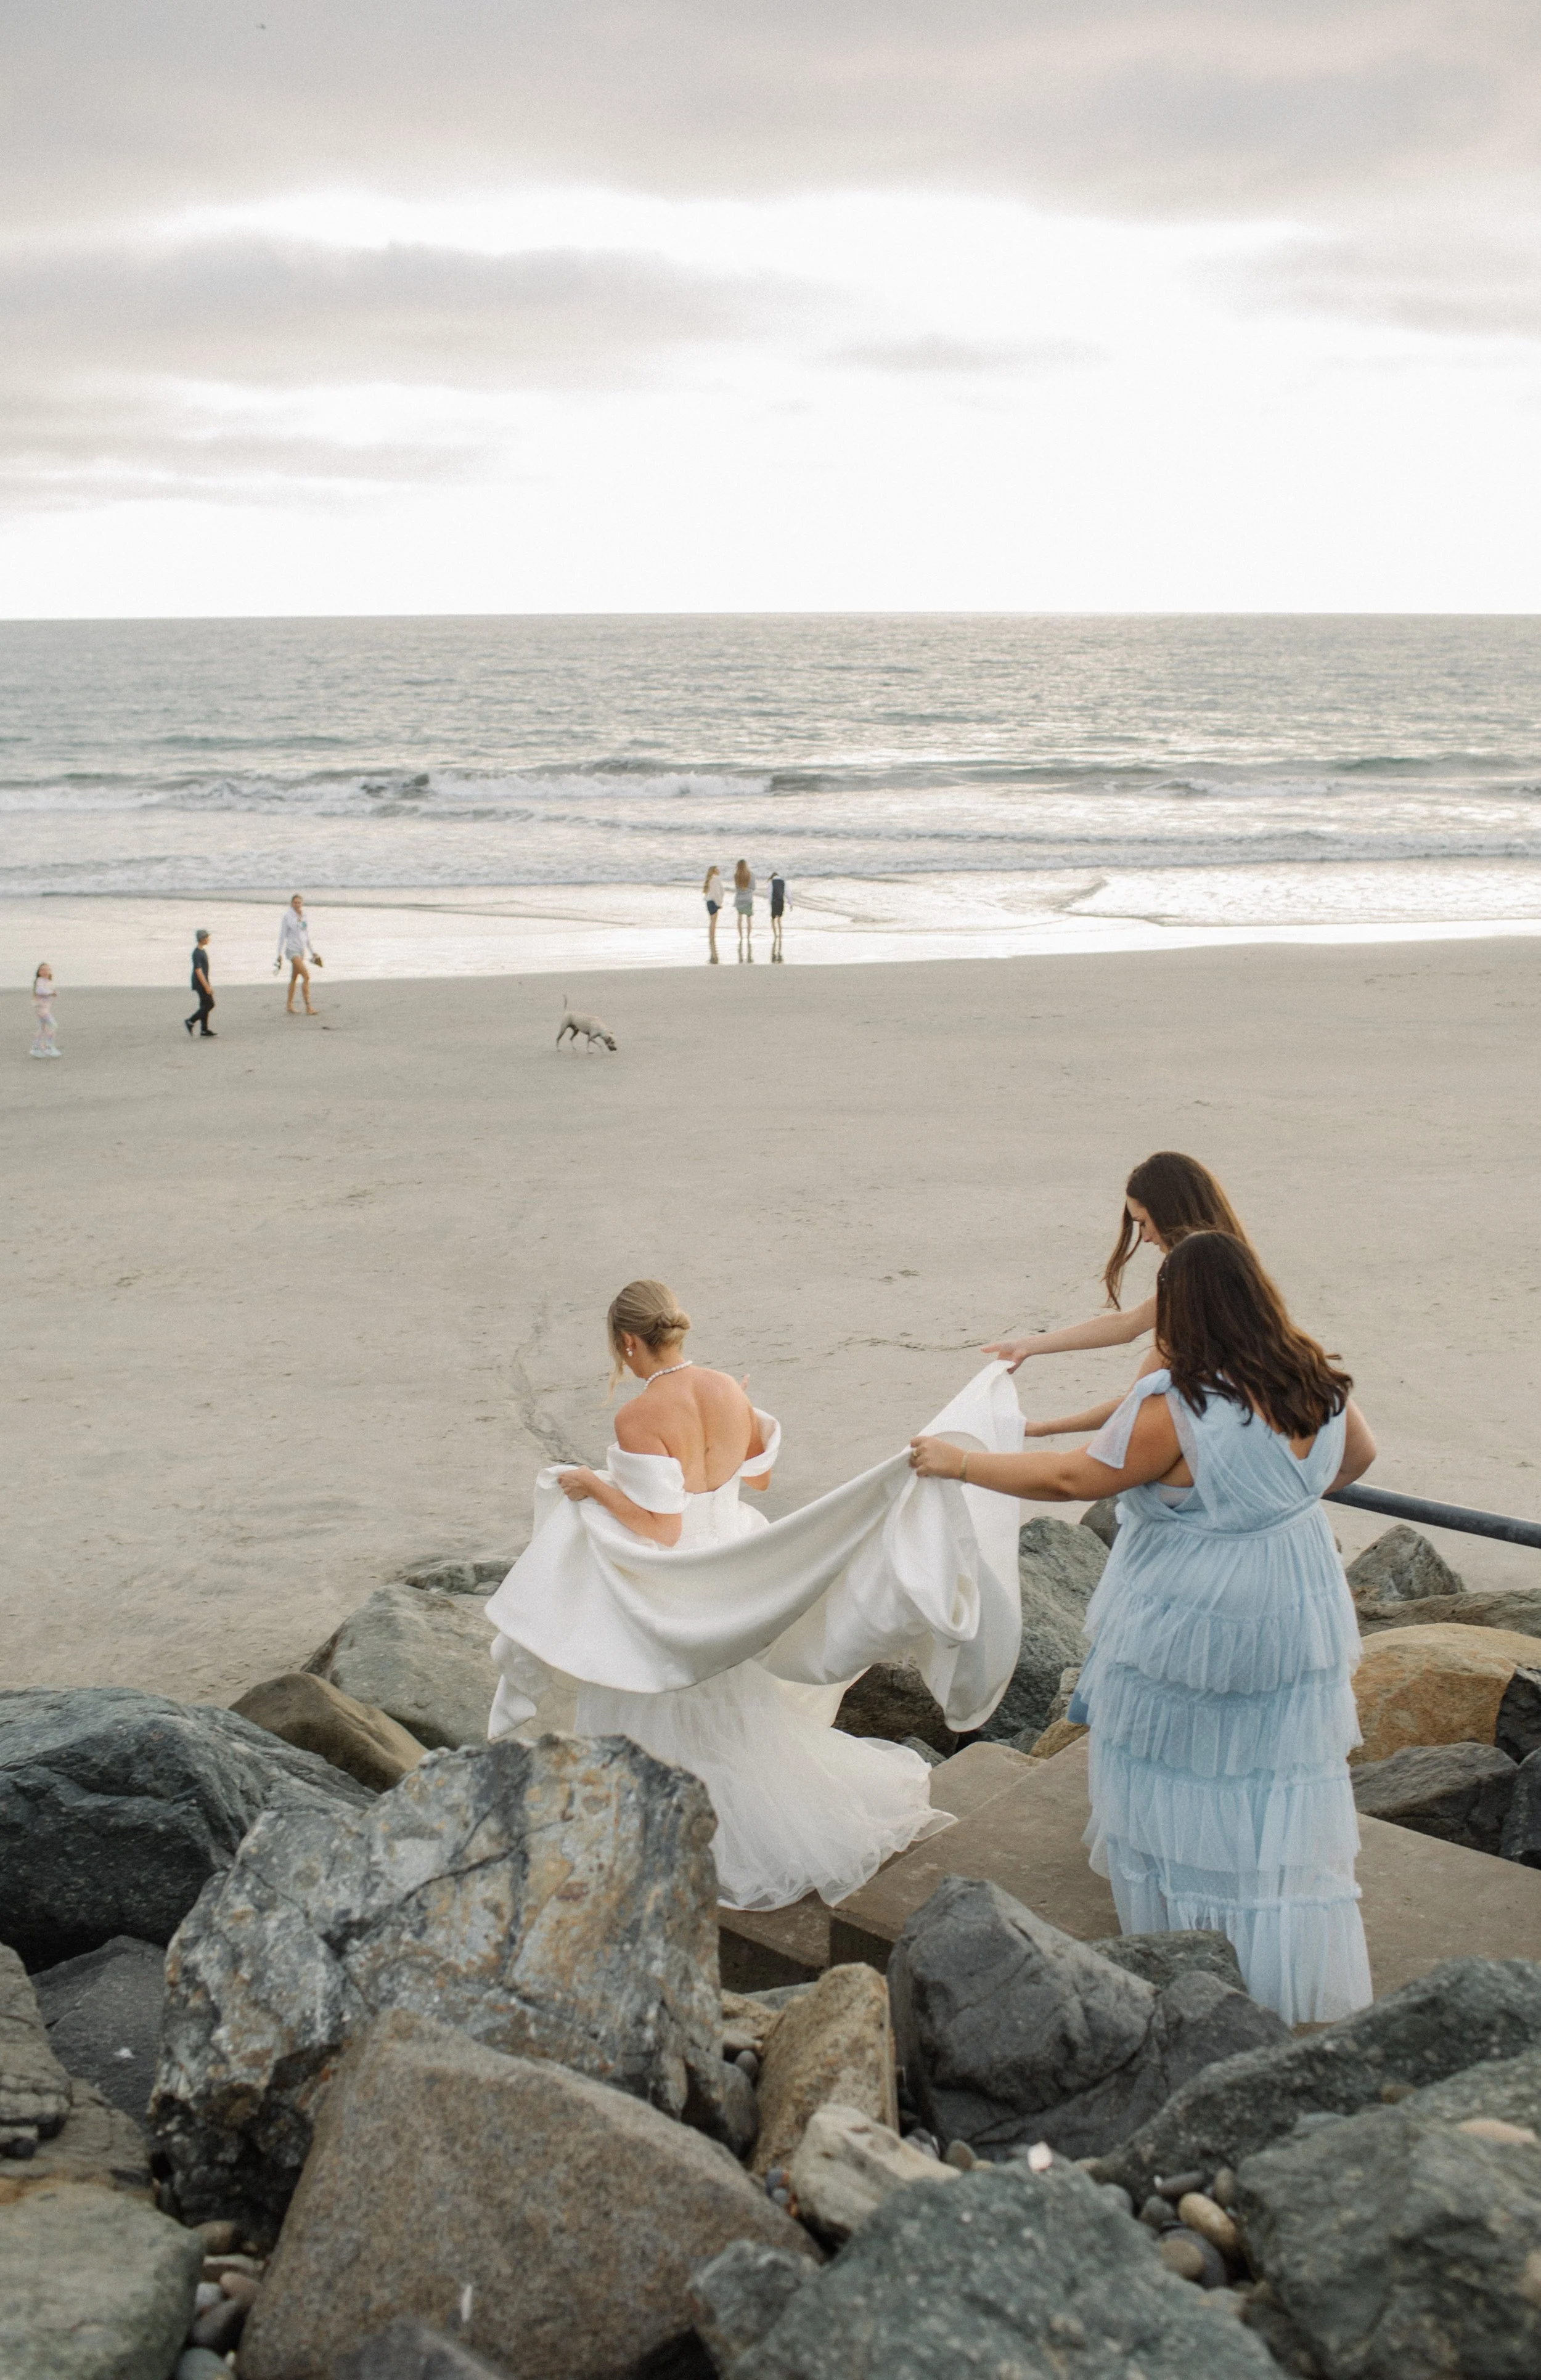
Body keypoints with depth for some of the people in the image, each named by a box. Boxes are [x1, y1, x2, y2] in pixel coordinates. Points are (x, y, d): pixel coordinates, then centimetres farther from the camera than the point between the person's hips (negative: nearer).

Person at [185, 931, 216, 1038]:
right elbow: (198, 971, -23)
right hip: (200, 984, -10)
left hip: (204, 983, 10)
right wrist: (207, 987, -24)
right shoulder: (197, 953, -19)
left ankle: (204, 1031, 13)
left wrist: (208, 985, 24)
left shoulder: (203, 951, 12)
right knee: (209, 1005, -7)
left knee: (205, 1006, 10)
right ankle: (190, 1022, 1)